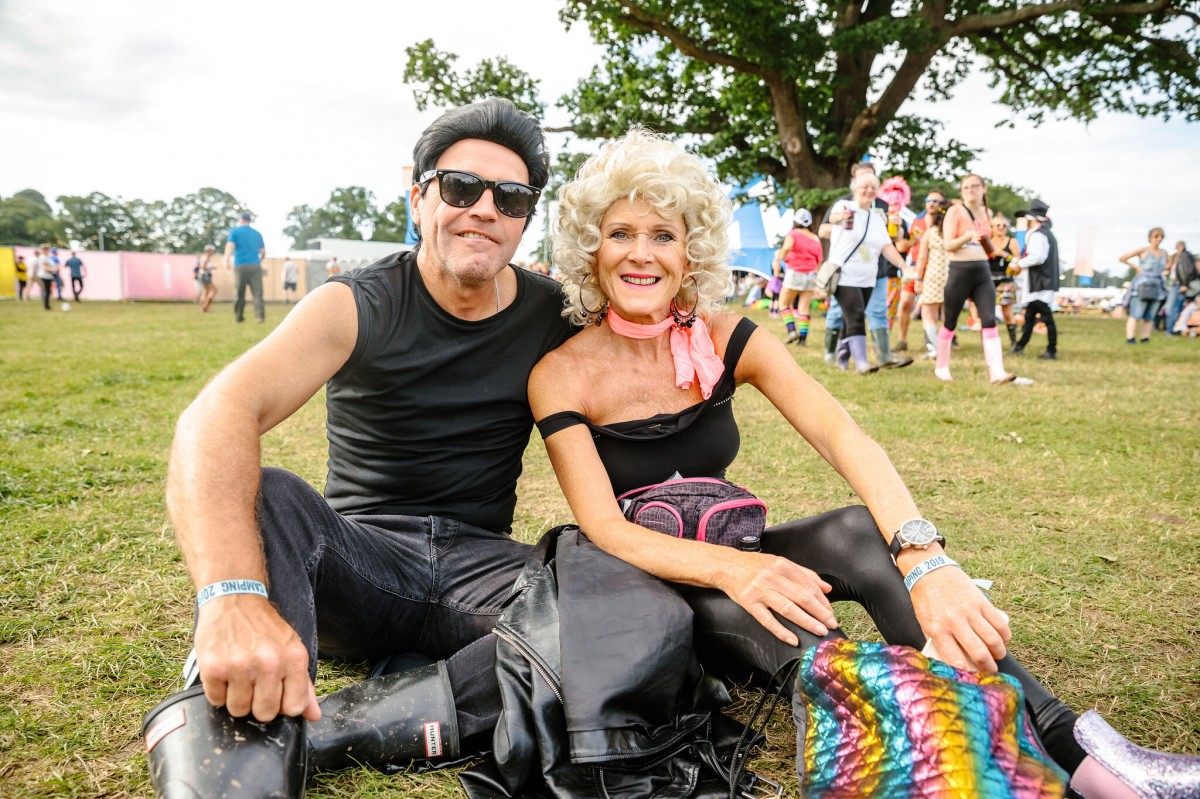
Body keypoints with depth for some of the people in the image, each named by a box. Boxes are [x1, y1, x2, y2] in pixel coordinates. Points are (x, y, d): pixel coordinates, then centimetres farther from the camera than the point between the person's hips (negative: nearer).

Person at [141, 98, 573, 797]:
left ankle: (317, 732, -29)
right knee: (262, 495, -32)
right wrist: (233, 595, -46)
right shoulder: (358, 307, -9)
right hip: (361, 555, -2)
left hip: (479, 563, 2)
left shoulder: (554, 315, 1)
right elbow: (218, 414, -27)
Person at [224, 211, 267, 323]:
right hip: (255, 266, 2)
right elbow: (263, 252, 18)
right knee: (257, 292, -3)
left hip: (240, 266, -2)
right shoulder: (257, 234, 16)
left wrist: (227, 260, -17)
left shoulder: (235, 232, 7)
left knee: (239, 293, 5)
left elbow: (230, 246, -9)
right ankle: (260, 316, -15)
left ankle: (238, 317, 9)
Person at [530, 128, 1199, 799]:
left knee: (860, 532, -28)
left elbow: (841, 435, -23)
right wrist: (731, 569, -42)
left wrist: (922, 558, -41)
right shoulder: (563, 375, -14)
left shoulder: (723, 338, -7)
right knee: (770, 617, -37)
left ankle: (1058, 744, -31)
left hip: (732, 552, 3)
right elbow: (605, 529, -22)